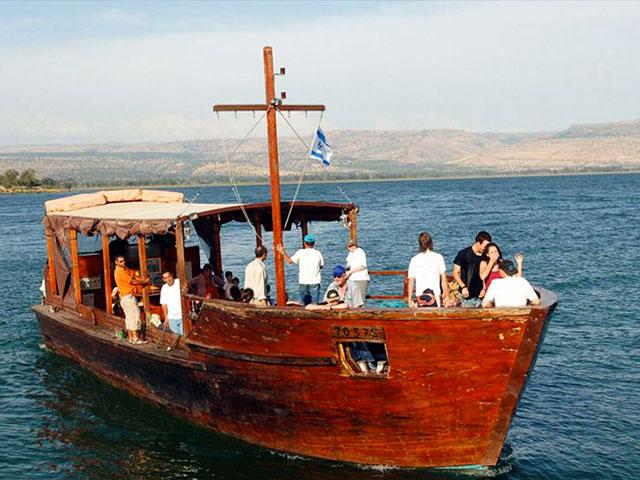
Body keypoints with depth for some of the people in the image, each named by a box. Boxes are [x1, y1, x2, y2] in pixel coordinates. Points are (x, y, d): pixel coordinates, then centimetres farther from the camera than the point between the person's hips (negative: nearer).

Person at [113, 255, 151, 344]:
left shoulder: (126, 269, 14)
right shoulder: (120, 272, -16)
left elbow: (135, 276, 10)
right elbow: (133, 282, -16)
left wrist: (145, 280, -7)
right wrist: (145, 282, -5)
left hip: (128, 296, 10)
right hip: (128, 297, -10)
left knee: (129, 317, 11)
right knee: (135, 316, -10)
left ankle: (131, 338, 15)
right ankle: (136, 339, -11)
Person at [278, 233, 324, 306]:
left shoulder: (300, 252, -2)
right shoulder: (318, 253, 2)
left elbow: (290, 261, -1)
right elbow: (321, 266, 12)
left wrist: (283, 252, 10)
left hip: (303, 281, 0)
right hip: (314, 282, 0)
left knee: (304, 303, 10)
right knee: (315, 304, -1)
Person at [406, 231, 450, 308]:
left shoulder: (414, 260, 6)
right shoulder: (438, 257, 2)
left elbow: (411, 281, 5)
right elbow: (444, 279, 1)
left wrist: (409, 299, 10)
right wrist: (446, 296, 7)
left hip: (420, 296, 1)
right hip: (435, 295, -1)